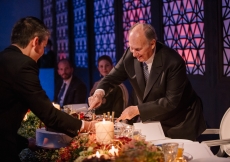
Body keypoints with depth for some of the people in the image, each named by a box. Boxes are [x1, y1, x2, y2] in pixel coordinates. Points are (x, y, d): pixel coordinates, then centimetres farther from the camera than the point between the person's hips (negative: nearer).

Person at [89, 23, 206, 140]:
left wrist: (137, 110, -29)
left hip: (179, 122, -5)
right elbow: (112, 77, -1)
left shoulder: (173, 62, -28)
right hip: (151, 119, 5)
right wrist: (99, 93, -23)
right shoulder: (130, 55, -12)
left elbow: (171, 102, -27)